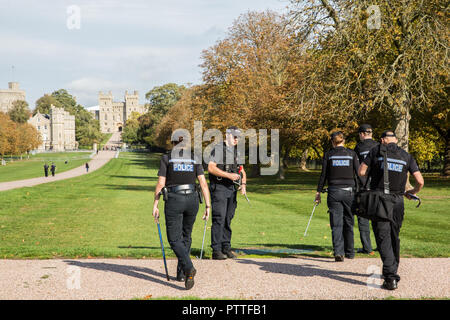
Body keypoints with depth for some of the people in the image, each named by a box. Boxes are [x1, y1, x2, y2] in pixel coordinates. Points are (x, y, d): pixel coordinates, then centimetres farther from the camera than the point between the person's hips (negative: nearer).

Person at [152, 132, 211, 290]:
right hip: (192, 200, 3)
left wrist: (155, 205, 2)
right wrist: (208, 206, -1)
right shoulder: (194, 158, 7)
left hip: (173, 200, -3)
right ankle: (181, 273, 23)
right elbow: (203, 183, -1)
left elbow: (160, 184, -3)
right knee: (186, 236, 20)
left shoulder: (167, 157, 1)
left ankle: (188, 268, -25)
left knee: (174, 239, 0)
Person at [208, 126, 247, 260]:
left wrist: (243, 184, 0)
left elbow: (242, 171, 19)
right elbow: (211, 168, -17)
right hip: (219, 187, -7)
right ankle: (216, 250, -9)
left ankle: (226, 248, 16)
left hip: (231, 188, 7)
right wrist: (229, 175, -21)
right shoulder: (218, 149, -6)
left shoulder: (236, 151, 17)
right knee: (219, 218, -10)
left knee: (228, 219, 9)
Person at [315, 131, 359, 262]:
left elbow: (323, 175, 1)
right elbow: (359, 173, -1)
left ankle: (338, 252, -13)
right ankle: (349, 252, 22)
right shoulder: (351, 153, 2)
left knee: (336, 224, 1)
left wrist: (318, 192, 7)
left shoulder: (328, 154, 1)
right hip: (349, 192, 1)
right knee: (348, 222, 14)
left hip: (334, 192, -1)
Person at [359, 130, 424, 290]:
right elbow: (420, 182, 3)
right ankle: (393, 272, 31)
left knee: (383, 238, -5)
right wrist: (412, 192, 23)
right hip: (397, 201, 3)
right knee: (394, 238, 18)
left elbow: (361, 172, 0)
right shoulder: (407, 156, 8)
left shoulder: (376, 151, 1)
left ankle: (391, 277, -15)